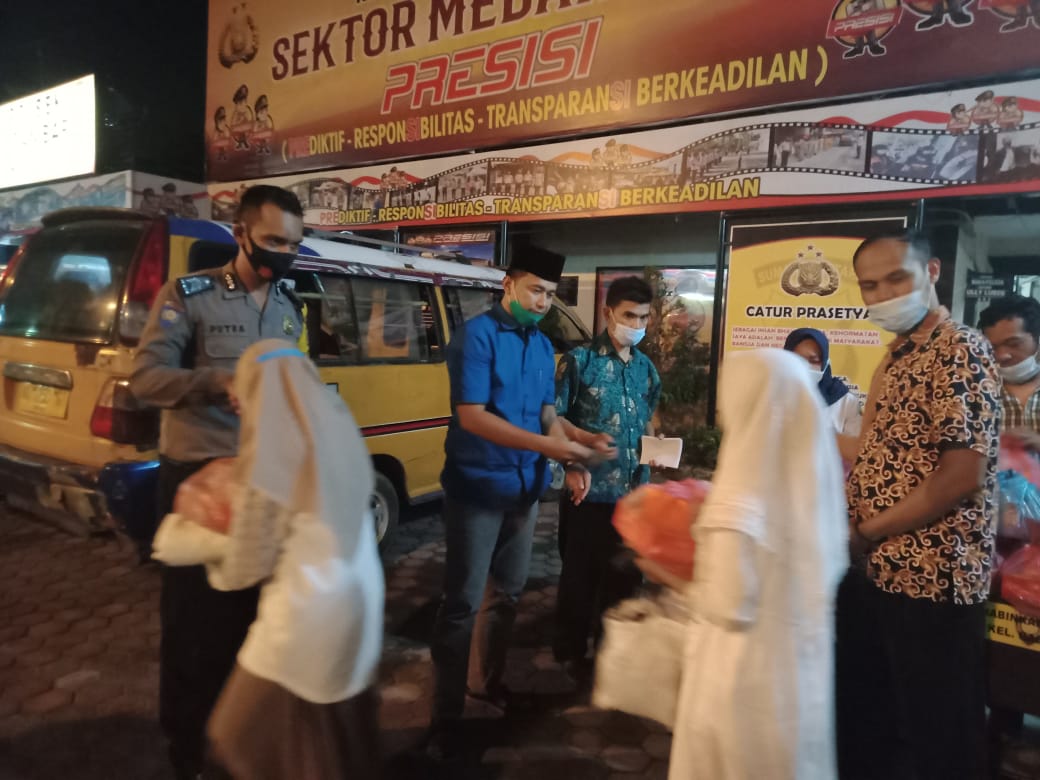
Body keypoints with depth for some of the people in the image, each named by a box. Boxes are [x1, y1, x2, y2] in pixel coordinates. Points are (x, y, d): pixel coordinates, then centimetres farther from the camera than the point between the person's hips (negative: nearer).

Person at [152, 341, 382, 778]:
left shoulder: (269, 457, -18)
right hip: (360, 604, 7)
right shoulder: (340, 428, 0)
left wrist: (192, 540, 9)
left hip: (306, 618, -6)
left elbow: (248, 566, -9)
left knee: (249, 742, 17)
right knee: (341, 740, 25)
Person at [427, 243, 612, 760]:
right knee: (463, 602, 0)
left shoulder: (543, 346, 9)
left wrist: (573, 453, -7)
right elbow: (470, 416, -21)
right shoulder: (476, 335, -13)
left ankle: (486, 682, 37)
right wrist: (545, 445, -26)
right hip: (477, 487, -7)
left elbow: (547, 412, 11)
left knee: (507, 593, 18)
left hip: (525, 487, 7)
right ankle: (446, 717, 13)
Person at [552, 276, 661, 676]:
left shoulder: (647, 368, 10)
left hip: (634, 490, 5)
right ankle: (570, 653, 25)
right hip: (590, 488, -5)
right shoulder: (580, 360, -6)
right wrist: (586, 442, -21)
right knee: (580, 574, 7)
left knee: (625, 575, 15)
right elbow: (553, 416, -8)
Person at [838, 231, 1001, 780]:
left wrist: (865, 532, -14)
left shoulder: (960, 352, -16)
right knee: (860, 715, 21)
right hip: (875, 569, 8)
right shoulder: (897, 355, 11)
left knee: (939, 736, 10)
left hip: (930, 575, -8)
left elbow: (961, 477, -22)